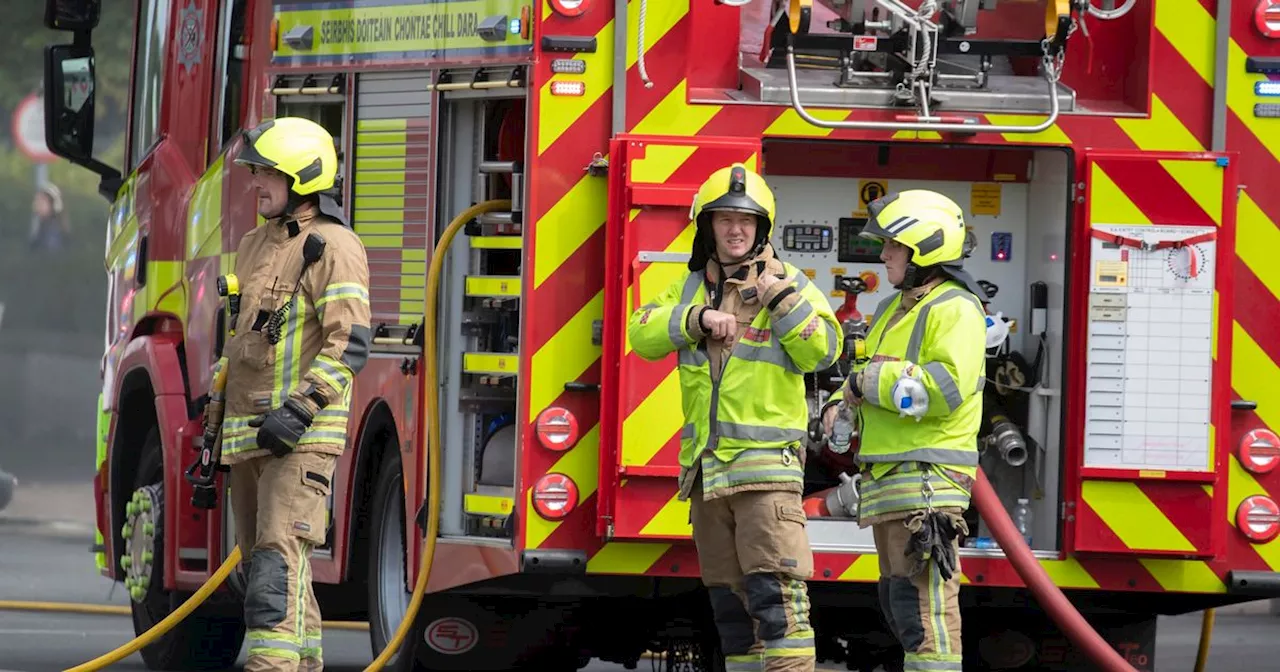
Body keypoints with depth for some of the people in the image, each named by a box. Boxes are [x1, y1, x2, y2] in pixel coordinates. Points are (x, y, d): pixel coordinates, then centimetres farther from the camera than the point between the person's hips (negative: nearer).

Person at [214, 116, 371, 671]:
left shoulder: (332, 246, -9)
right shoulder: (255, 245, 18)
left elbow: (350, 343, -17)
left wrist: (299, 410, -23)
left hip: (301, 437, -9)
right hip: (247, 435, 9)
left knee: (279, 561, -18)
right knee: (259, 563, 10)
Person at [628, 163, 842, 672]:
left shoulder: (787, 284, 0)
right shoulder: (691, 288, 14)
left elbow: (823, 351, -11)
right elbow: (643, 334, 1)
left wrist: (781, 300, -20)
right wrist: (697, 318, -13)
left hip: (766, 462, -6)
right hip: (705, 468, 6)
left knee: (774, 587, -16)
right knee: (728, 596, 10)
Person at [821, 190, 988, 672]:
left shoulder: (954, 310, -10)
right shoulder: (895, 310, 20)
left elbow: (946, 387, -24)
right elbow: (873, 375, 34)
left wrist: (869, 382, -15)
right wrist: (842, 403, 12)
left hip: (927, 478, -10)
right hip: (888, 479, 10)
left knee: (921, 600, -16)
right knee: (898, 599, 13)